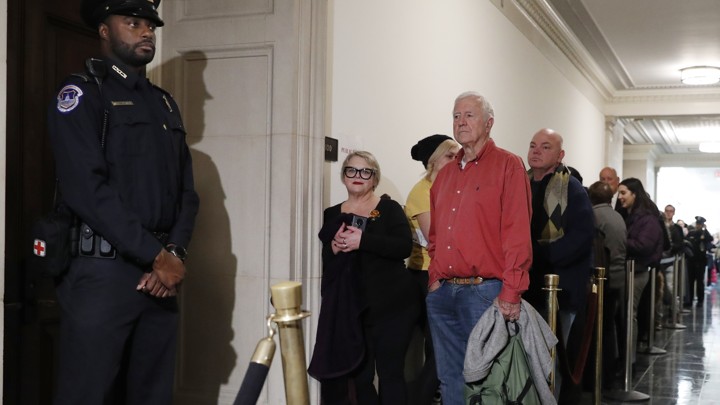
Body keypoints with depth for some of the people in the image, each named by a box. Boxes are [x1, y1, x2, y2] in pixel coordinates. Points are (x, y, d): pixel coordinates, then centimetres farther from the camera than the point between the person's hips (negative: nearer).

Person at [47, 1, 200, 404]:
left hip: (161, 272, 6)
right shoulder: (82, 93, -2)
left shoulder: (165, 103, 18)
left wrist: (175, 253, -6)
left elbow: (186, 192, 12)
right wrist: (156, 256, -15)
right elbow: (87, 189, -15)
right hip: (103, 271, -6)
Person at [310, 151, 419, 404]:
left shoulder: (389, 209, 1)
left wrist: (363, 240, -22)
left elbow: (404, 247, -14)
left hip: (391, 305, -3)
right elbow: (319, 260, 7)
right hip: (350, 308, 3)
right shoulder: (331, 215, 11)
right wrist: (334, 247, -14)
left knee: (391, 373, -1)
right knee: (359, 375, 6)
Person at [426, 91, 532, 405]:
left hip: (484, 292, -6)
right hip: (442, 293, 6)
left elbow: (517, 233, -12)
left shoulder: (507, 165, -4)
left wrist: (511, 293, -17)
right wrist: (434, 279, 9)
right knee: (450, 379, 13)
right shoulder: (445, 173, 17)